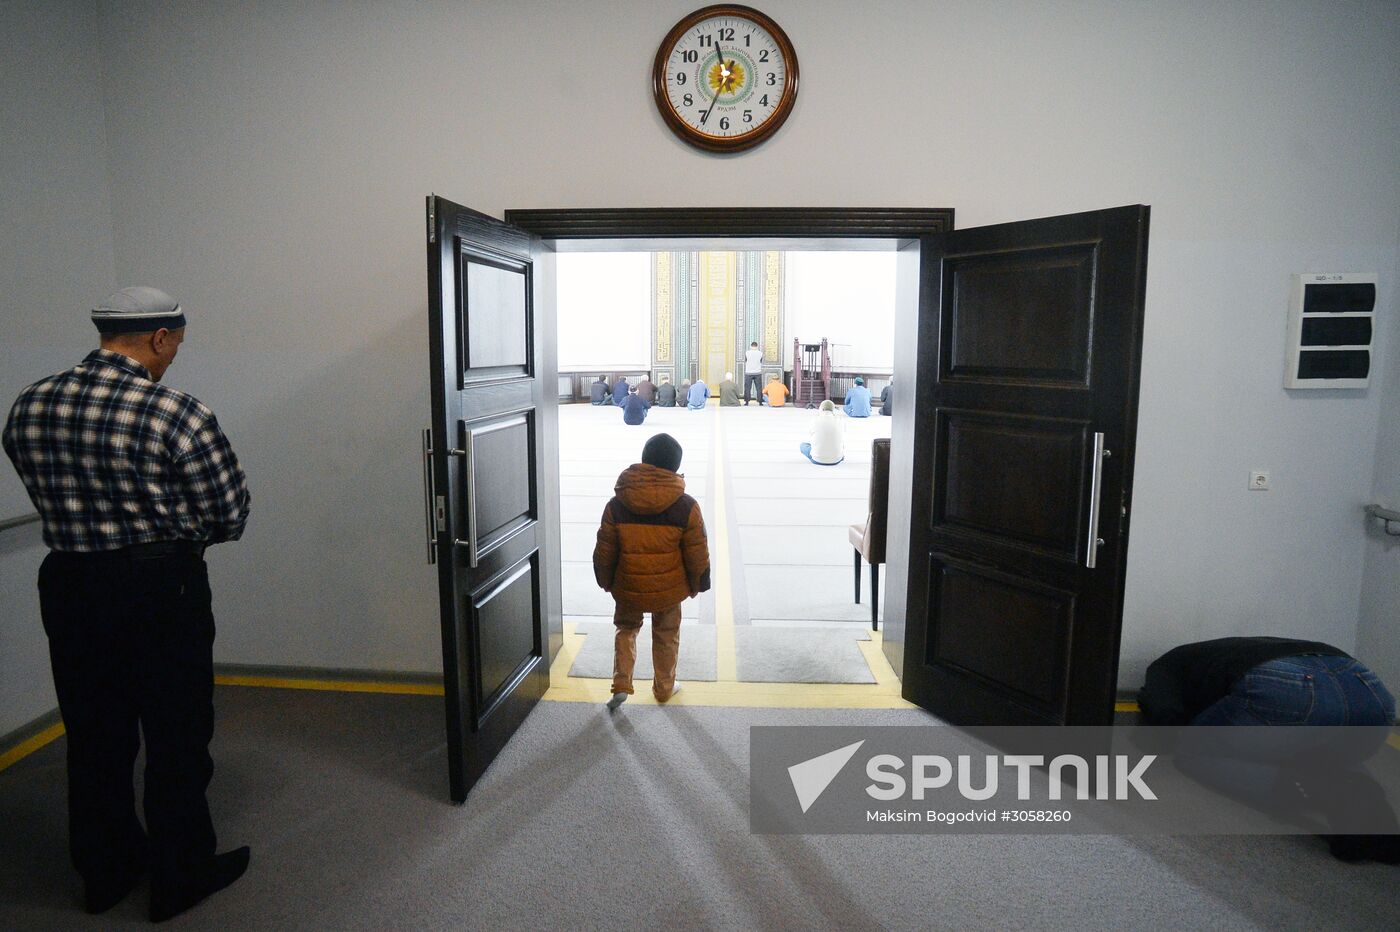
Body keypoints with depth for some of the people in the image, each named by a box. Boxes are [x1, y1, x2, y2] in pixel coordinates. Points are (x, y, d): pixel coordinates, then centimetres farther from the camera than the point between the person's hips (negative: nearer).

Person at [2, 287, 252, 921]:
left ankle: (104, 871, 37)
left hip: (66, 585, 6)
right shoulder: (177, 414, -19)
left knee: (94, 735, 20)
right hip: (162, 590, -6)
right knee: (176, 738, 10)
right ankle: (180, 877, 26)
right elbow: (230, 516, -12)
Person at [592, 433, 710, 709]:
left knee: (626, 629, 24)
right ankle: (664, 687, 33)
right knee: (666, 635, 20)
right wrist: (697, 584, 9)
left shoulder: (617, 505, -11)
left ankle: (621, 684, 14)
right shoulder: (686, 506, -15)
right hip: (668, 588, -1)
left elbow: (604, 551, -3)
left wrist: (606, 581, 13)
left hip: (628, 586, 1)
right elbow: (697, 554, -8)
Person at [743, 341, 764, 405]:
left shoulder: (747, 353, -4)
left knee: (747, 388, 4)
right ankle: (760, 402, 4)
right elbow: (761, 362, 11)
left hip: (748, 373, -1)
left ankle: (746, 402, 3)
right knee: (759, 388, 5)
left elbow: (745, 362, 7)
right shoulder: (760, 353, -1)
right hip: (758, 373, 1)